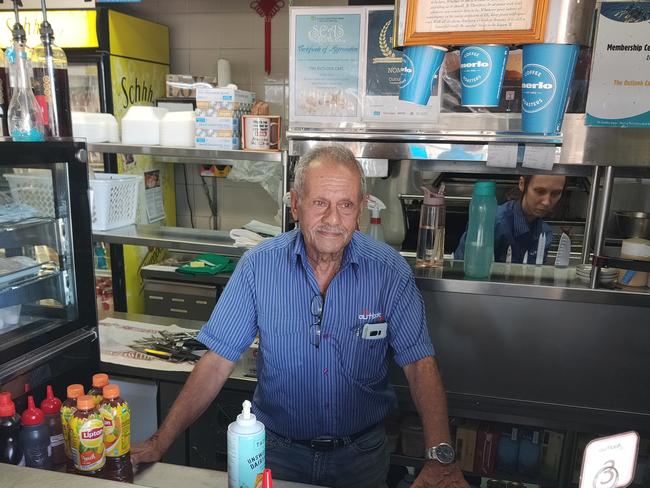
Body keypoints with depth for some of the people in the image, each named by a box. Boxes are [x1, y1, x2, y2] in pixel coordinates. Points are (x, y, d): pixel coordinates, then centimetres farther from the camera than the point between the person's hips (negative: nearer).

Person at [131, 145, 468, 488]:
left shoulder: (390, 271, -16)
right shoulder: (259, 265, -15)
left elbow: (419, 364, -15)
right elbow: (218, 360, -12)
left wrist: (441, 458, -25)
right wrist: (161, 442, -15)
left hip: (361, 452, 1)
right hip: (278, 447, 0)